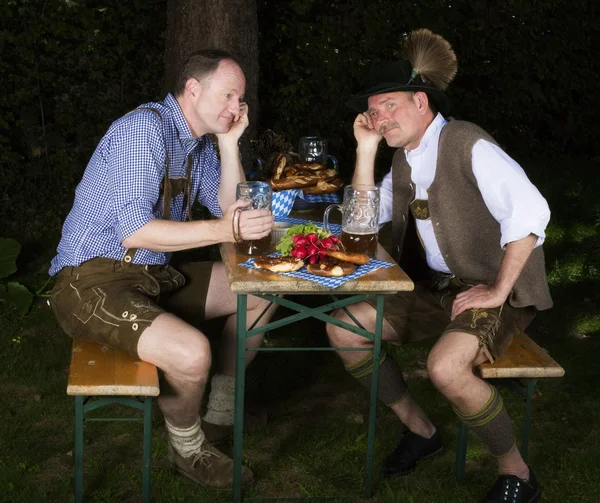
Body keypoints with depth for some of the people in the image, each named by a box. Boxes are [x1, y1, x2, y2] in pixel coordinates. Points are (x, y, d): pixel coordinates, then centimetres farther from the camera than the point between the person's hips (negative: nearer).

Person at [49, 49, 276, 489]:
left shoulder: (200, 143, 11)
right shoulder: (144, 128, -18)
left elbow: (231, 210, 8)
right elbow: (133, 231, -27)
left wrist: (229, 142, 0)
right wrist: (223, 230, -32)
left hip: (153, 277, 10)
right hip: (93, 281, -9)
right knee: (191, 353, -32)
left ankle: (221, 411, 20)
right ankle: (189, 449, 0)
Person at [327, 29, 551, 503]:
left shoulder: (467, 145, -18)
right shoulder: (406, 155, 9)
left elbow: (530, 211, -29)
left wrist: (498, 291, -24)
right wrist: (366, 148, 1)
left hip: (498, 289, -8)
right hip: (440, 286, 8)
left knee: (446, 366, -34)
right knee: (343, 327, -2)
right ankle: (420, 429, 12)